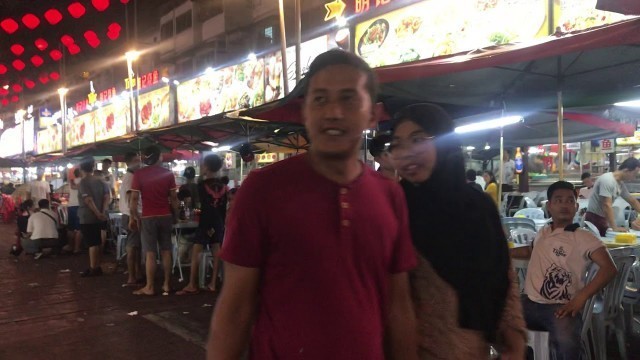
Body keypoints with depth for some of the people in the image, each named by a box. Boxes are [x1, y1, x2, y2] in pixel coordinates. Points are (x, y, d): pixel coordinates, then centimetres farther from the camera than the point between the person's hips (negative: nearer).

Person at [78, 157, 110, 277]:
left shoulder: (83, 182, -11)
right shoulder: (100, 181, 8)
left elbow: (88, 200, -21)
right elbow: (107, 196, -2)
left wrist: (98, 214, -17)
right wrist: (103, 212, -9)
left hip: (87, 217, -7)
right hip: (98, 217, 7)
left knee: (92, 243, -5)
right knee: (98, 242, 13)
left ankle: (93, 269, -1)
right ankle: (97, 267, 20)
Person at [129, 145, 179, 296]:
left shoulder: (138, 174, -5)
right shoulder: (168, 174, 1)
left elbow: (134, 198, -7)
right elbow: (174, 198, 2)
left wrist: (132, 217, 1)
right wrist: (175, 215, 13)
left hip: (148, 217, -2)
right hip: (165, 216, 2)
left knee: (150, 253, 0)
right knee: (166, 251, 8)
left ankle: (149, 287, 3)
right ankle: (166, 284, 13)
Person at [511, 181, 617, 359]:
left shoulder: (584, 238, -3)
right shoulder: (542, 233, 15)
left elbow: (609, 268, -13)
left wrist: (581, 298, -23)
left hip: (561, 307, -5)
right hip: (529, 302, 6)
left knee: (567, 342, -36)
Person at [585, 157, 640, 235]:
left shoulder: (621, 184, 6)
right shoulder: (607, 180, -22)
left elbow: (632, 201, 18)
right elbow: (607, 205, -27)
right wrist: (614, 227, -28)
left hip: (603, 218, 9)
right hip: (594, 218, -9)